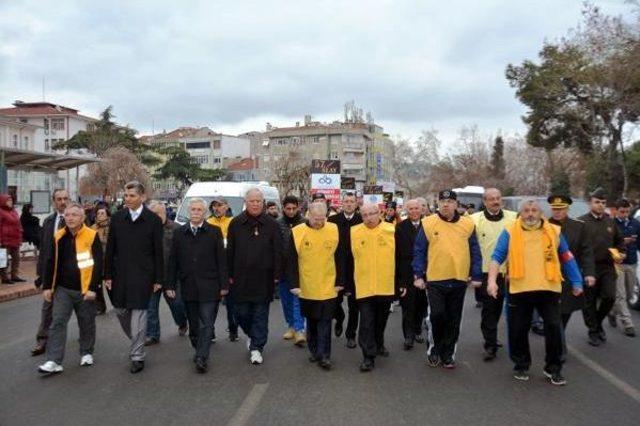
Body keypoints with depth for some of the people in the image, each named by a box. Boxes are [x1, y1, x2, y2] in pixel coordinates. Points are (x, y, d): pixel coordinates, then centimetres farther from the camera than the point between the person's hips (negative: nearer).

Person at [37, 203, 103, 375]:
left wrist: (93, 288, -14)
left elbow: (98, 264, -11)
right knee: (57, 322, -2)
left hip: (85, 290, -3)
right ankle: (54, 361, 0)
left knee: (87, 324, 10)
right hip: (63, 289, 3)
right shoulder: (58, 237, 2)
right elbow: (50, 262, 9)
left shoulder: (92, 236, -10)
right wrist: (47, 286, 6)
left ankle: (86, 353, 29)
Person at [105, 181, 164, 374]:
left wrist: (158, 279, -4)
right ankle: (137, 341, 35)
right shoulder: (117, 218, 5)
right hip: (120, 275, 4)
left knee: (138, 315, -2)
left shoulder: (153, 220, -4)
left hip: (142, 276, -4)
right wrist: (108, 275, 3)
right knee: (121, 311, 11)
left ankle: (137, 356, 9)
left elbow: (158, 251, -3)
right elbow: (110, 248, 7)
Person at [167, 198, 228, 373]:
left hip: (209, 287, -3)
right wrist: (171, 285, 5)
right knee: (194, 325, 11)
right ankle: (200, 351, 27)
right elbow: (173, 261, 9)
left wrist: (224, 284, -4)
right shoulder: (179, 233, 7)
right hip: (188, 287, 3)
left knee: (206, 323, -6)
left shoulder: (214, 232, 0)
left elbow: (221, 259, -1)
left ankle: (201, 358, -2)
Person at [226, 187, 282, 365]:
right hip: (241, 278, 1)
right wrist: (230, 275, 3)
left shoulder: (271, 224, 1)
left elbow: (278, 251, 1)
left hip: (263, 279, -1)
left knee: (261, 314, 3)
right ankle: (252, 335, 35)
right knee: (242, 312, 7)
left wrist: (276, 275, -4)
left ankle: (256, 347, 14)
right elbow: (229, 252, 6)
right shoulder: (236, 223, 4)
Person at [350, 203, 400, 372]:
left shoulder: (392, 231, -2)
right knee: (366, 323, -1)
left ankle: (379, 345, 41)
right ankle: (369, 356, 8)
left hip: (387, 286, 2)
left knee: (381, 320, 19)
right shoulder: (354, 232, -3)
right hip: (363, 286, -1)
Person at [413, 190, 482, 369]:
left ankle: (448, 354, 23)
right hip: (435, 280, -2)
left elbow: (475, 252, 7)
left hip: (459, 280, 2)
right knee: (436, 315, -6)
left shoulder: (468, 224, 3)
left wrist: (476, 276, 3)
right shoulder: (428, 223, -2)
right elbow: (419, 251, 0)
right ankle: (434, 348, 18)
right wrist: (418, 275, -4)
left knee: (453, 320, 9)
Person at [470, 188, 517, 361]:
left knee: (498, 308, 15)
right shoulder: (475, 220, -4)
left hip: (506, 272, 3)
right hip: (485, 272, -3)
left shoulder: (513, 218, 2)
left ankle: (491, 340, 34)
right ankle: (491, 345, 6)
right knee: (488, 309, -2)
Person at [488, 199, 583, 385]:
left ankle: (553, 368, 19)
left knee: (554, 328, 1)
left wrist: (576, 282, 12)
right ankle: (521, 365, 27)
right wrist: (492, 280, -18)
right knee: (518, 330, 7)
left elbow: (567, 258, 12)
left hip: (548, 289, 1)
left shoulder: (554, 232, 5)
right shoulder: (510, 232, -1)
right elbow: (497, 257, -6)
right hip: (519, 290, -1)